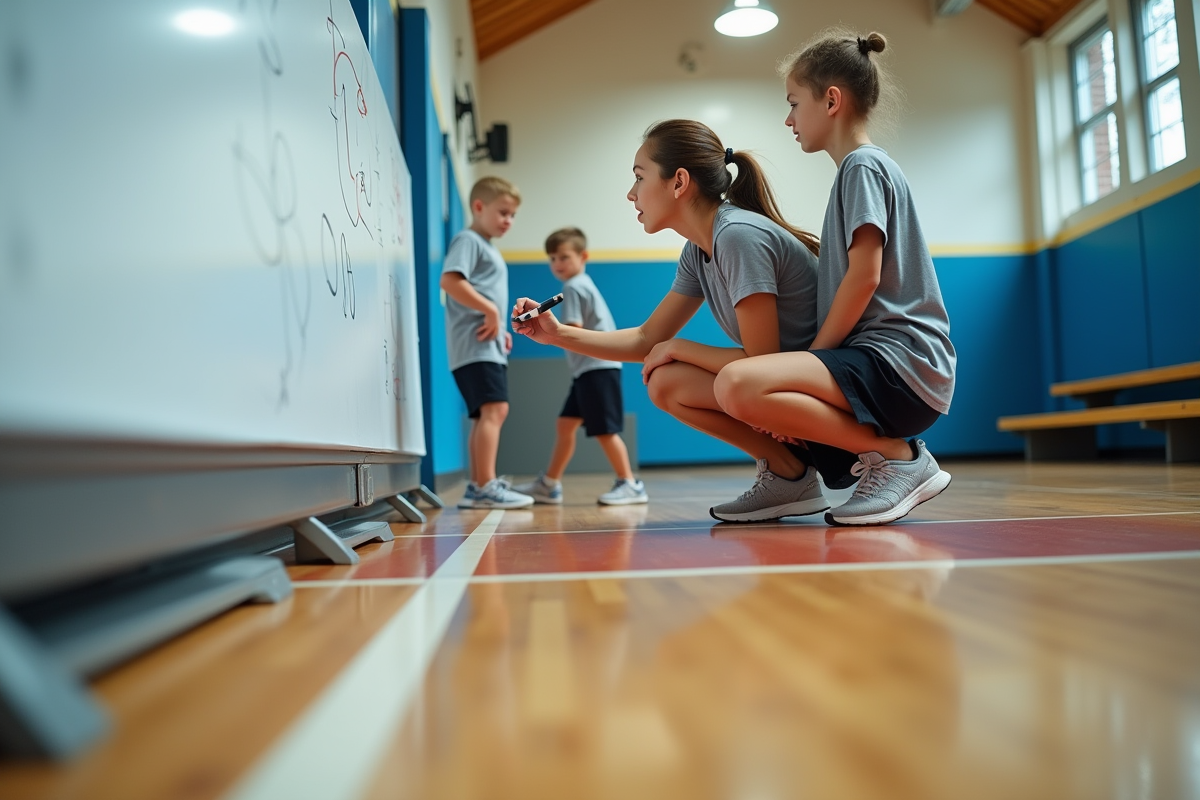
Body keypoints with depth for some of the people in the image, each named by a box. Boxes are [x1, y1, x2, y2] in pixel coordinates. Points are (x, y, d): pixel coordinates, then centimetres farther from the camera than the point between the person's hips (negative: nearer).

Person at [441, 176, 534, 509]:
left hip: (489, 346, 10)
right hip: (475, 345, -10)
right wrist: (490, 310, -18)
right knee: (494, 409, -18)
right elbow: (450, 281, -19)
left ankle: (477, 488, 13)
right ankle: (486, 487, -19)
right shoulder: (467, 240, -4)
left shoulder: (488, 247, 26)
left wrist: (500, 327, 15)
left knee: (487, 415, 9)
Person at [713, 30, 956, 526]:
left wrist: (814, 356, -9)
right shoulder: (858, 169, 24)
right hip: (880, 363, 10)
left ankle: (896, 456, -15)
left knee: (739, 385, -31)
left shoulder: (864, 165, -5)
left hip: (898, 361, -10)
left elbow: (865, 276, -15)